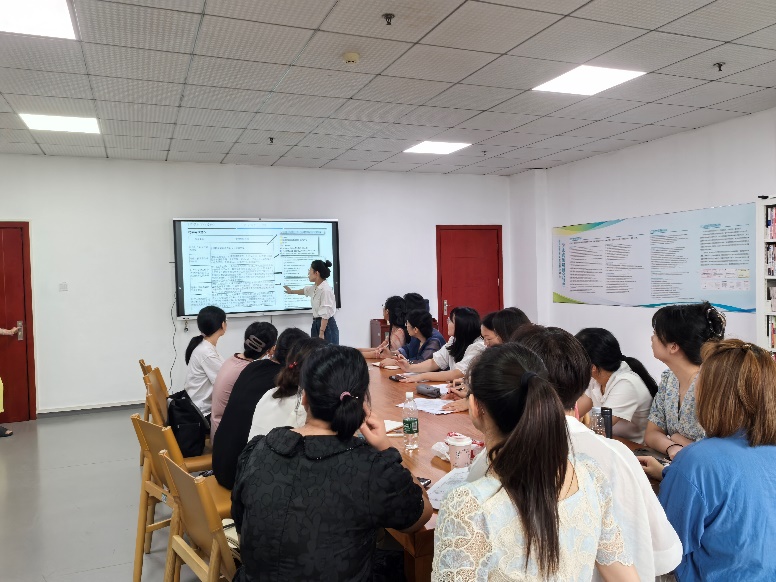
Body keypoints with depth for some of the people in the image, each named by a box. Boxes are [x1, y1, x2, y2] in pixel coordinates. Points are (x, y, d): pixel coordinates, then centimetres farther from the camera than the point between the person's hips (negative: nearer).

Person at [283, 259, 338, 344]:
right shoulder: (315, 288, 7)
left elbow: (326, 315, -21)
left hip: (326, 326, -9)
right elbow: (305, 291, 33)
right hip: (316, 324, 9)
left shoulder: (325, 290, -19)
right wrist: (291, 291, 49)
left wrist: (321, 333, -22)